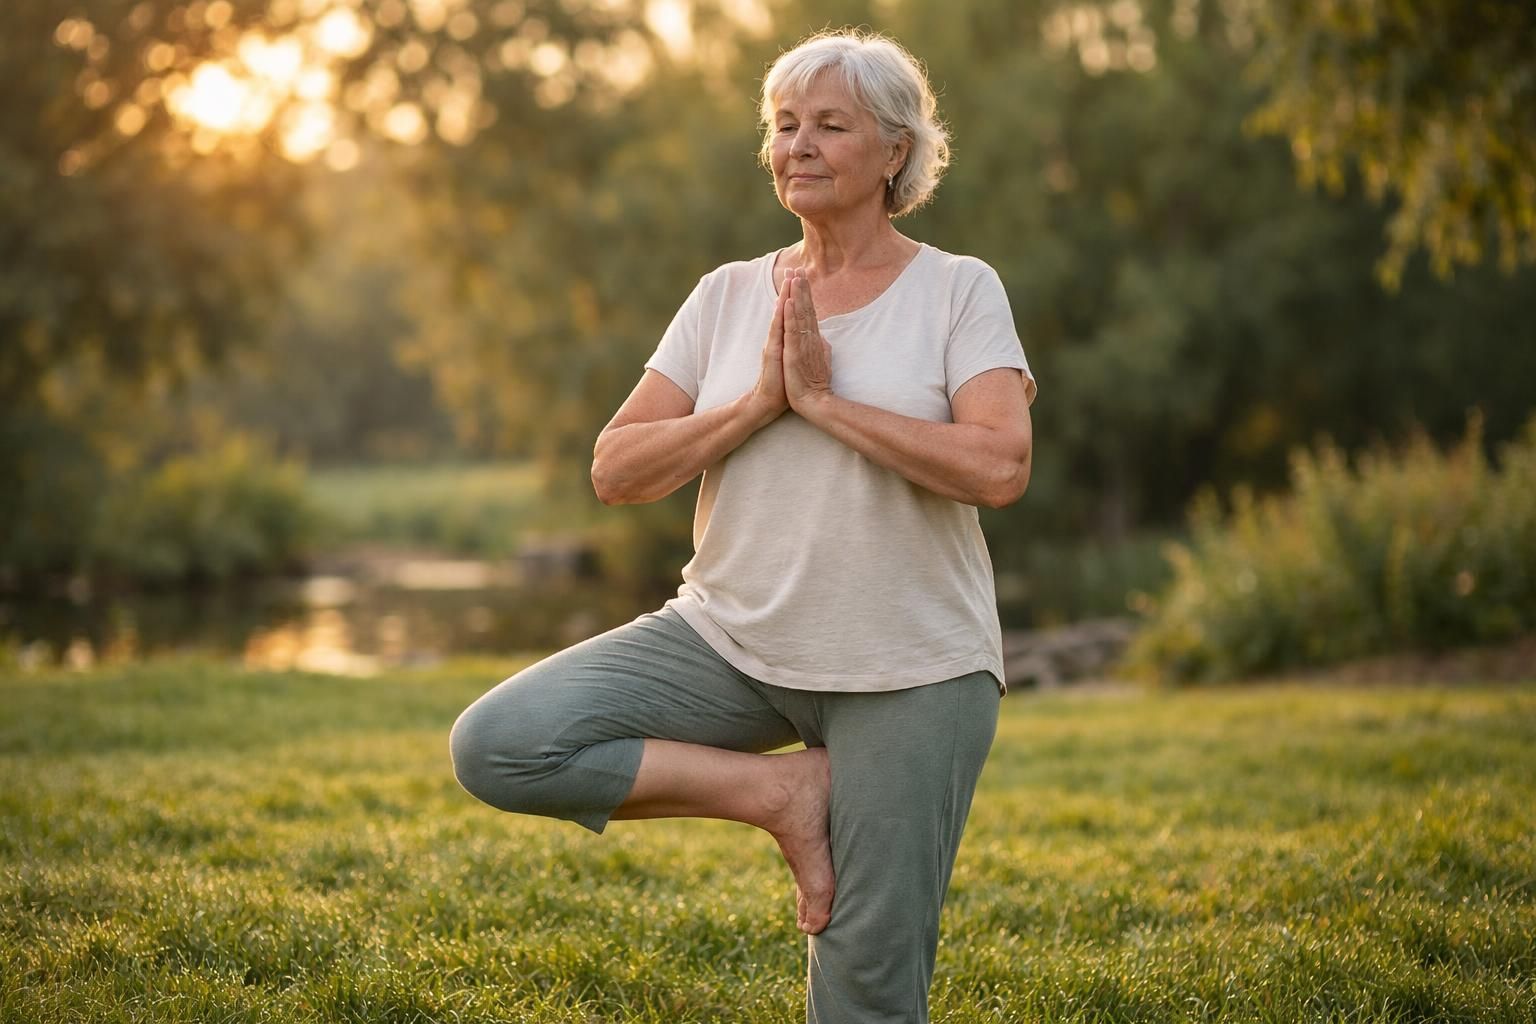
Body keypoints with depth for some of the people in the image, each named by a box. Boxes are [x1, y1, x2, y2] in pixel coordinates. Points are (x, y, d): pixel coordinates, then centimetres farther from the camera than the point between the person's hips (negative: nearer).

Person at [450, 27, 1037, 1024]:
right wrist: (761, 401, -11)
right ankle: (777, 793, -6)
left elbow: (999, 466, -18)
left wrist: (824, 400, -15)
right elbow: (616, 470, 1)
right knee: (497, 746, -17)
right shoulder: (728, 295, 8)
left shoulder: (958, 290, -2)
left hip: (907, 669, -3)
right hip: (730, 637, 4)